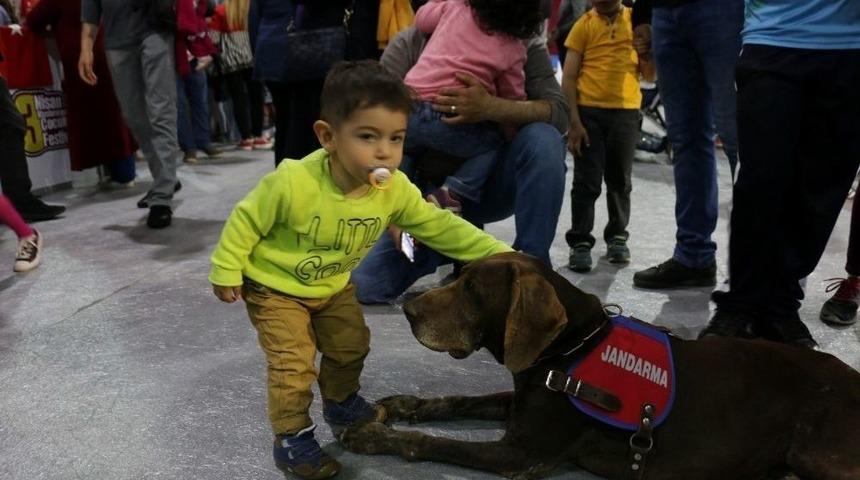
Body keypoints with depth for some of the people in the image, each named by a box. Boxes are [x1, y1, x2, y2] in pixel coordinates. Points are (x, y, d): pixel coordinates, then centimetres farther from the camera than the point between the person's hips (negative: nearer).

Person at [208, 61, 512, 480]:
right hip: (275, 287, -5)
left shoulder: (395, 190, -22)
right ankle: (291, 439, 11)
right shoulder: (293, 182, -36)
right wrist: (226, 271, -12)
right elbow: (246, 220, -21)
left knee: (351, 346, 17)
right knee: (294, 363, -8)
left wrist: (496, 253, -20)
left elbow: (438, 225, -14)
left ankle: (341, 403, 45)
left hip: (333, 286, 5)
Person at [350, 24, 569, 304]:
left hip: (492, 183, 0)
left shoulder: (526, 47, -6)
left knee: (542, 139, -32)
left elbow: (560, 113, -21)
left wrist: (491, 107, -38)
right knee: (360, 285, -14)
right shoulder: (409, 45, -9)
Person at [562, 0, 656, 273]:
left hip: (626, 112, 2)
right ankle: (580, 243, 6)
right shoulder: (584, 25, 1)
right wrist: (573, 121, -10)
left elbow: (650, 76, 10)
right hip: (589, 111, -2)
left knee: (620, 180, 12)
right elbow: (569, 78, -2)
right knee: (586, 181, -1)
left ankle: (617, 237, 27)